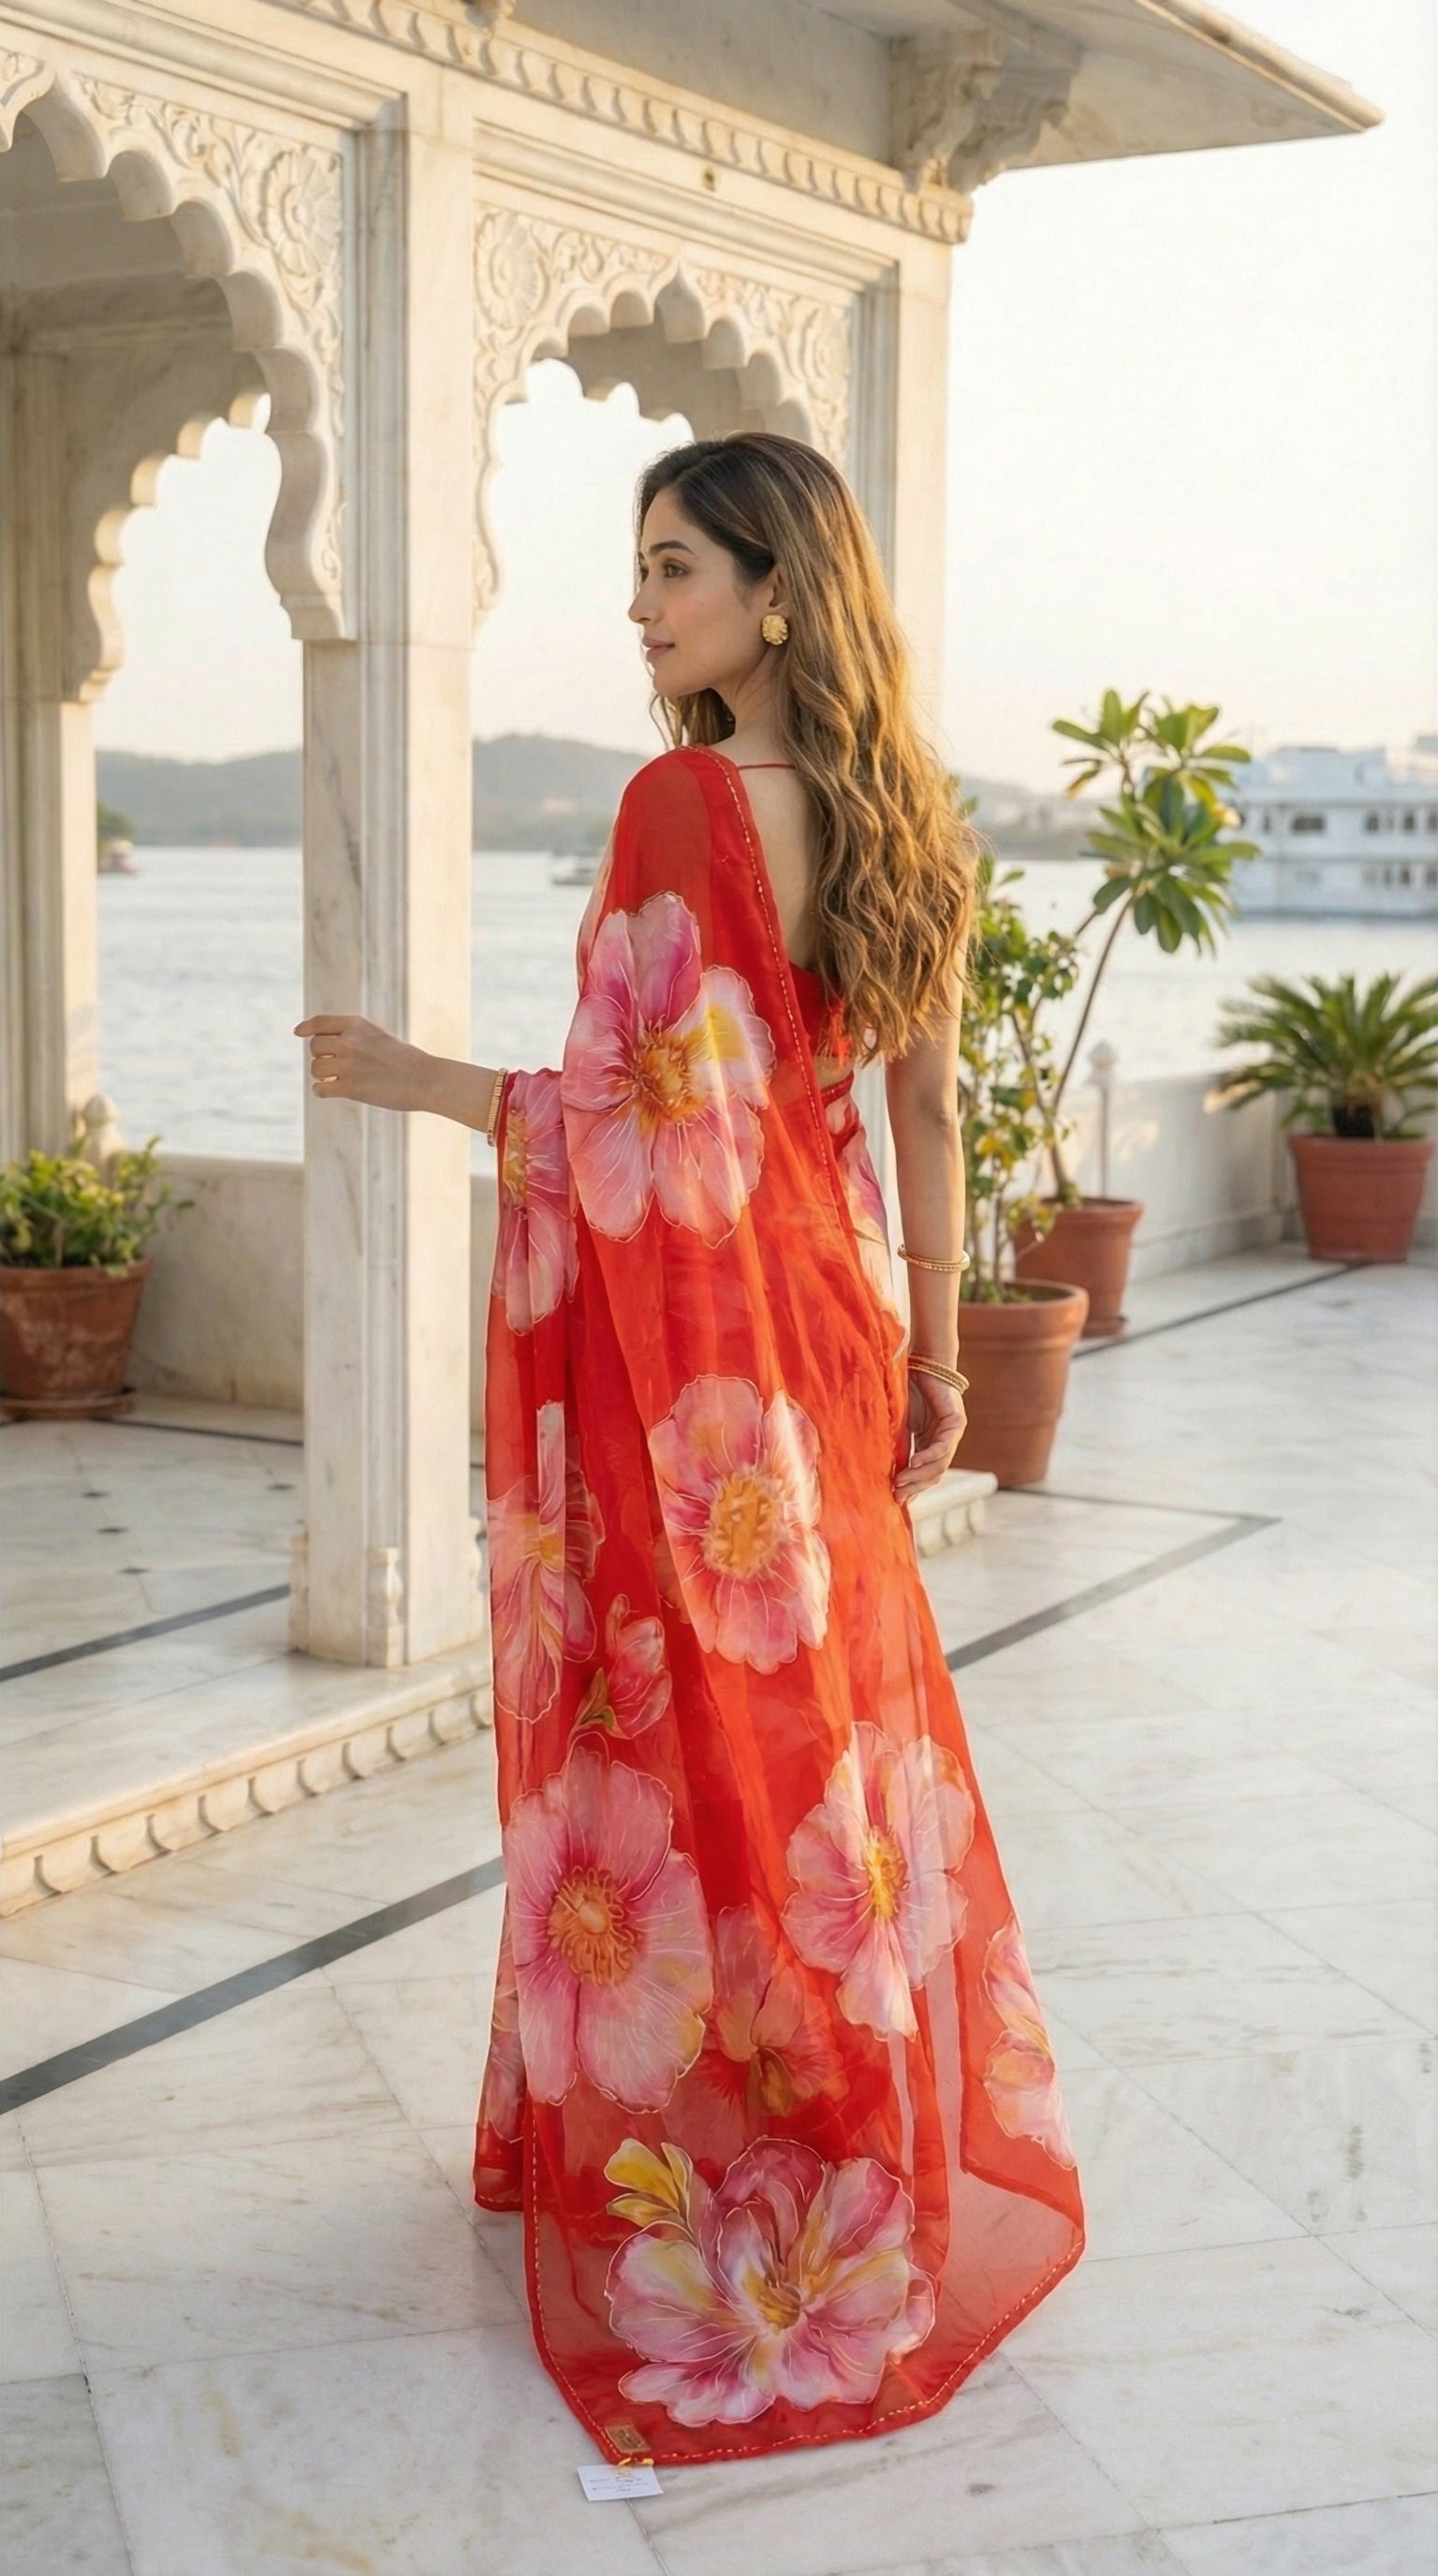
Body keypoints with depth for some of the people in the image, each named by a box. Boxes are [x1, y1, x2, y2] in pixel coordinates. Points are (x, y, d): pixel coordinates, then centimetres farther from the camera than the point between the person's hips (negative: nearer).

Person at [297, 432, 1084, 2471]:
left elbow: (633, 1119, -21)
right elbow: (929, 1105, 9)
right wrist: (933, 1353, 15)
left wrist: (408, 1080, -7)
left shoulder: (686, 802, -18)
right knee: (838, 1721, 19)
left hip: (686, 1326, -8)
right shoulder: (893, 809, 6)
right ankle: (902, 2140, 34)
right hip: (821, 1300, 8)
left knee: (683, 1736, 4)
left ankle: (705, 2171, 18)